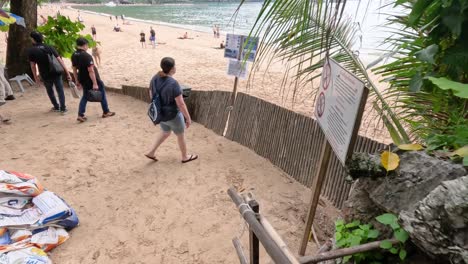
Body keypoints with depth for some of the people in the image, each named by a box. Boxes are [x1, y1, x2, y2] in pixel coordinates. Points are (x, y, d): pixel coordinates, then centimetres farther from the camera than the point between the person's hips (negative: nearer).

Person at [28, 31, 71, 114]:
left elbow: (33, 66, -3)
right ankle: (63, 108, 5)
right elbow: (60, 60, -7)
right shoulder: (49, 47, -1)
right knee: (60, 91, 8)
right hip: (56, 73, 0)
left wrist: (36, 77, 9)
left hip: (45, 75, 0)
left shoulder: (31, 51, -5)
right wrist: (67, 73, -5)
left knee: (50, 91, 22)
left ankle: (56, 107, 30)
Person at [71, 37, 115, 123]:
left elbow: (74, 69, 8)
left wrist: (77, 81, 16)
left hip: (83, 79, 7)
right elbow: (91, 71, -25)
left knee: (85, 96, 16)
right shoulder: (86, 56, -24)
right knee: (102, 94, 13)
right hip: (92, 79, -7)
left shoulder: (74, 55, 1)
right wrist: (95, 83, -23)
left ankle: (80, 115, 7)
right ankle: (106, 112, 22)